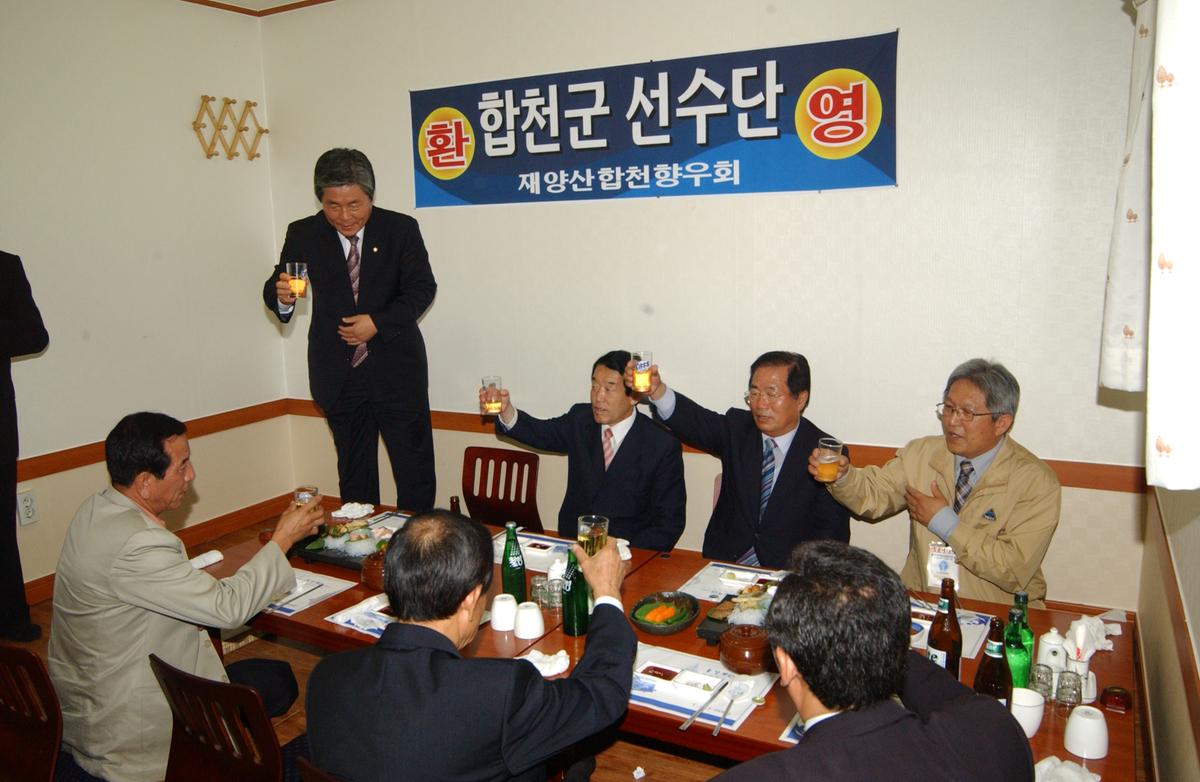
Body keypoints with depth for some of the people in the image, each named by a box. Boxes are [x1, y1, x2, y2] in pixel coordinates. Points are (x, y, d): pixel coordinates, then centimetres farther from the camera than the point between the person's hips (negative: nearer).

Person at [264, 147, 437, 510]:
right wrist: (282, 297, -27)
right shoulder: (303, 235, 0)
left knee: (416, 469, 6)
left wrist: (379, 323, -19)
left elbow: (422, 289, -6)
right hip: (338, 375, 2)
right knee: (354, 473, 15)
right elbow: (274, 290, -3)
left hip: (396, 370, -1)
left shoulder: (400, 229, -4)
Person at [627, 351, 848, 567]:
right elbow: (696, 421, -13)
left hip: (784, 575, -1)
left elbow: (832, 532, -2)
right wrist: (656, 391, -32)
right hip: (722, 563, 2)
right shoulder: (737, 428, 6)